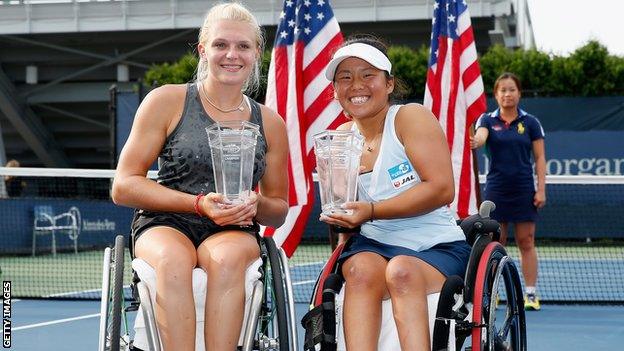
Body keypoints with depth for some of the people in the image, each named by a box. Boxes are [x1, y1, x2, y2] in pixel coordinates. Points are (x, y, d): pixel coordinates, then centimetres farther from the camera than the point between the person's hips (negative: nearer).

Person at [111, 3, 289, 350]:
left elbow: (279, 210, 19)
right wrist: (198, 203, -13)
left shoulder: (270, 123, 10)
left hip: (234, 232, 2)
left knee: (227, 259, -35)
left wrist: (257, 205, -7)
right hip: (165, 224, -1)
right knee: (173, 260, -37)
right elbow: (124, 187, -1)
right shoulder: (166, 101, 2)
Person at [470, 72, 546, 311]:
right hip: (496, 190, 0)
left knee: (526, 242, 0)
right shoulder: (488, 120, 5)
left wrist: (541, 189, -4)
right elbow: (480, 136, -17)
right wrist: (474, 142, -42)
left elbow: (540, 158, 4)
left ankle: (531, 294, 4)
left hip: (524, 190, 0)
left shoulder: (530, 123, 5)